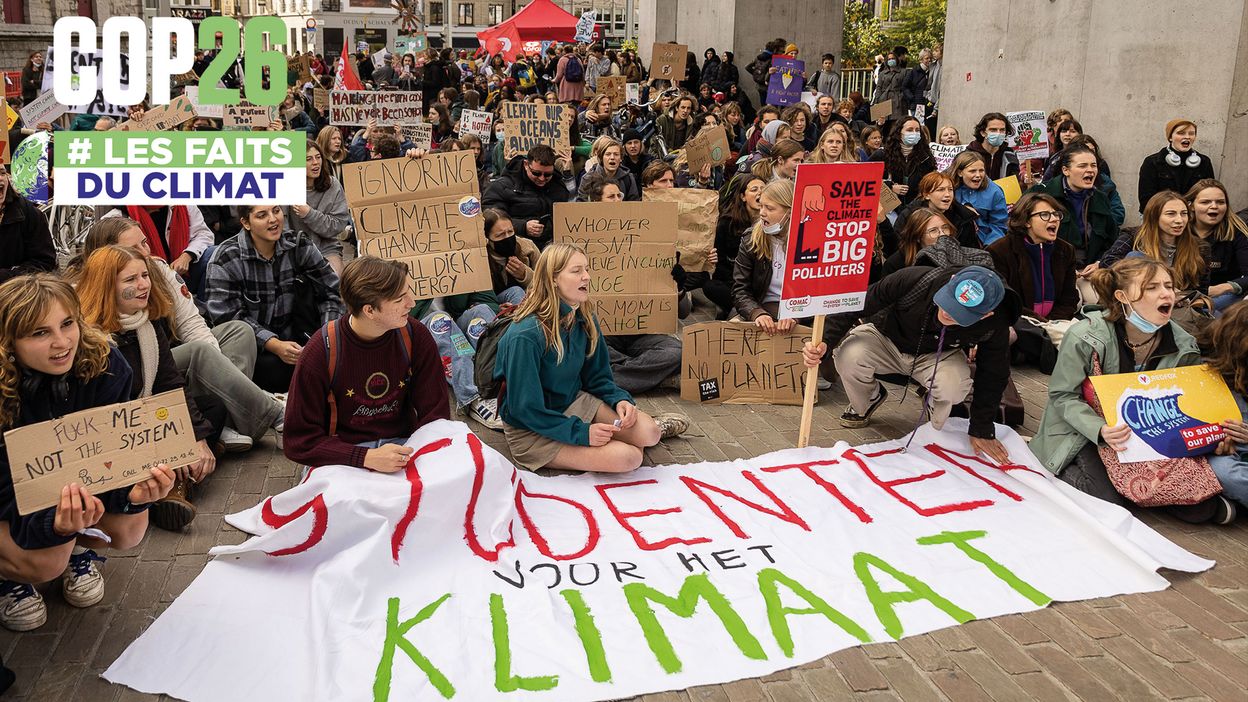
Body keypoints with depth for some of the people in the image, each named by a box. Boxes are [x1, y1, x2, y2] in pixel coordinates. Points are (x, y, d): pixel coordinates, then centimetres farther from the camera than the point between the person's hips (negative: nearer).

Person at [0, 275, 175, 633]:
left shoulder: (104, 364, -23)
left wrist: (133, 491, -41)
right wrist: (55, 523, -52)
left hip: (77, 485, 3)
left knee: (129, 529, -22)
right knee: (46, 560, -29)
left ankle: (79, 546, 12)